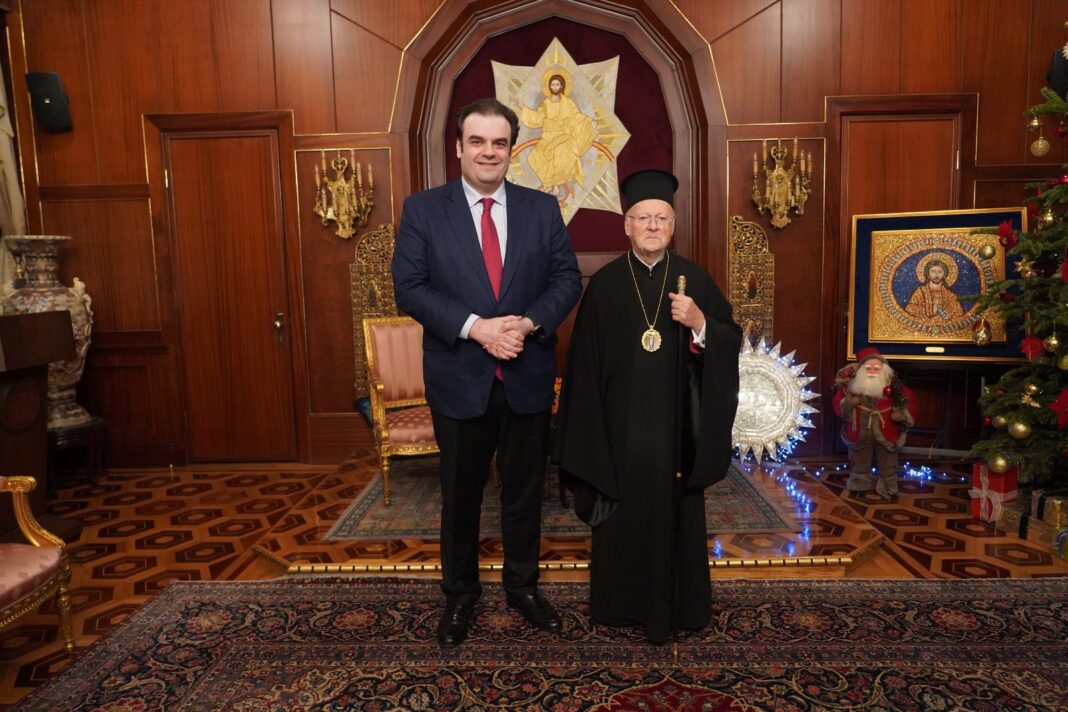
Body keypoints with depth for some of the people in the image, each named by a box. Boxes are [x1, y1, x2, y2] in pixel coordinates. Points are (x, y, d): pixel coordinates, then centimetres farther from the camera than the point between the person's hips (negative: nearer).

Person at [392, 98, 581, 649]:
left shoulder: (542, 209, 3)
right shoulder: (422, 210, -3)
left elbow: (567, 277, 1)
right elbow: (409, 288, -9)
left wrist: (530, 321, -17)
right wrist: (475, 327, -20)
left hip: (527, 378, 2)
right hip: (459, 380, -1)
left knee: (524, 491, 16)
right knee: (460, 495, 14)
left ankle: (523, 587, 37)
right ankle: (459, 595, 35)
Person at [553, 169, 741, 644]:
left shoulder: (695, 280, 1)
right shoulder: (604, 284, -1)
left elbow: (731, 342, 1)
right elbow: (585, 364, -1)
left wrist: (700, 324, -20)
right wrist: (591, 436, -3)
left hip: (675, 426, 1)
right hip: (619, 426, 0)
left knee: (675, 512, 11)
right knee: (623, 513, 11)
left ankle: (676, 605, 30)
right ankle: (622, 602, 30)